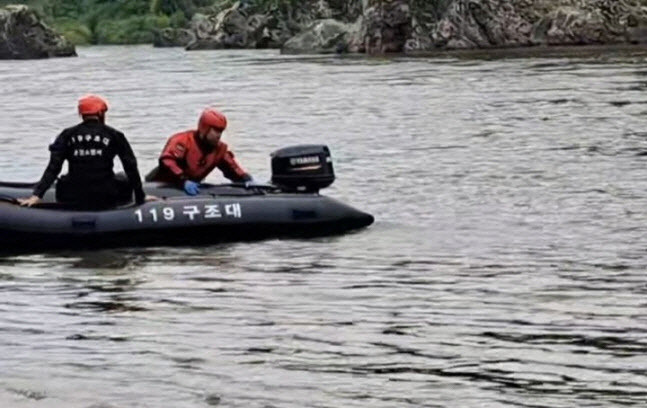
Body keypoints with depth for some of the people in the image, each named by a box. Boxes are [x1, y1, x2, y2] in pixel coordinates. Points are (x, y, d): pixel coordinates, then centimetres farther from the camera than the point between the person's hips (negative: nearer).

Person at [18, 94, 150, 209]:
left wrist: (37, 195, -4)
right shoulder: (114, 136, 3)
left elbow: (53, 168, -2)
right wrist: (140, 197, 12)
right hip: (105, 202, -2)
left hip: (73, 201, 2)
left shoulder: (68, 135, 6)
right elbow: (131, 167, 4)